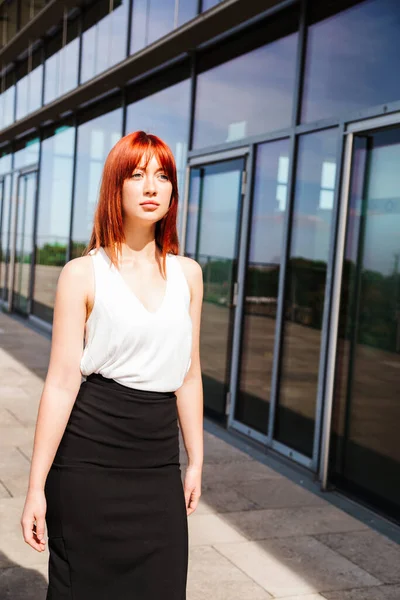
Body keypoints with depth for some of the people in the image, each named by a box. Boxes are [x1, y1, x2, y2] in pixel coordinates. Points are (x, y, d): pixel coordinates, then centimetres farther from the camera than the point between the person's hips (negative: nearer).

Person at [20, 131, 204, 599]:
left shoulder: (188, 274, 7)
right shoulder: (83, 274, -5)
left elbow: (188, 374, 12)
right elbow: (62, 382, -8)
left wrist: (196, 460, 15)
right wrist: (36, 486, -8)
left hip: (159, 464, 4)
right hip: (89, 459, -3)